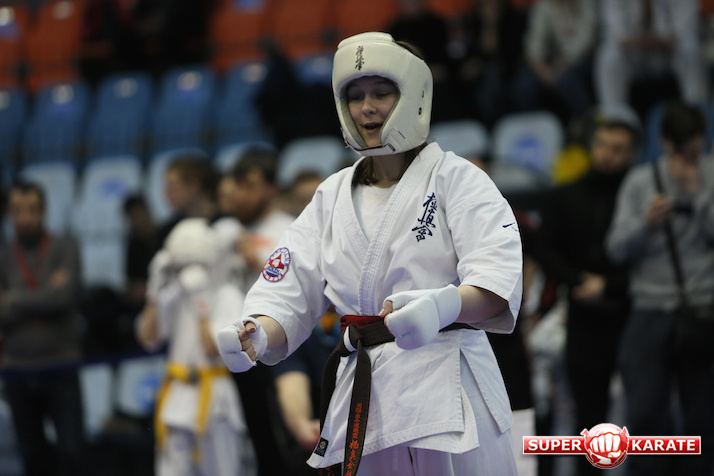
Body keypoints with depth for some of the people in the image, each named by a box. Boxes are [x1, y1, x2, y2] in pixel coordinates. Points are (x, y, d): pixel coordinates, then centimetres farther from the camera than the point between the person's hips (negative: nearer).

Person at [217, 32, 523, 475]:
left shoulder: (455, 178, -2)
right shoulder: (333, 196, 14)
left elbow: (497, 281, -16)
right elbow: (290, 293, 6)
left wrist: (443, 306, -37)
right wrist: (255, 335, -16)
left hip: (447, 389, -4)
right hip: (365, 401, 5)